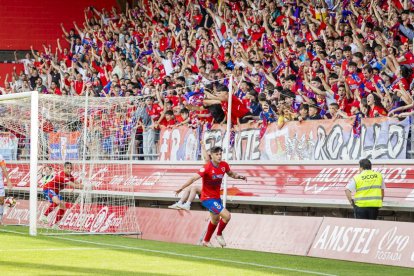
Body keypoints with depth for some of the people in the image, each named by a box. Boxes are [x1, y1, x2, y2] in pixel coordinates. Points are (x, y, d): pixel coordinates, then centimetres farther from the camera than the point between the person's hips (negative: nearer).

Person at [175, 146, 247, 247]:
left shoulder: (224, 165, -6)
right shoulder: (207, 167, -24)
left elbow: (231, 174, 14)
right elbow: (194, 178, -29)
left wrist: (239, 176, -6)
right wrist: (181, 188, -36)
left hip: (216, 197, 8)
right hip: (207, 198, -8)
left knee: (215, 220, 26)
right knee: (226, 215, -19)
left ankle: (206, 241, 47)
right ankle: (219, 235, 6)